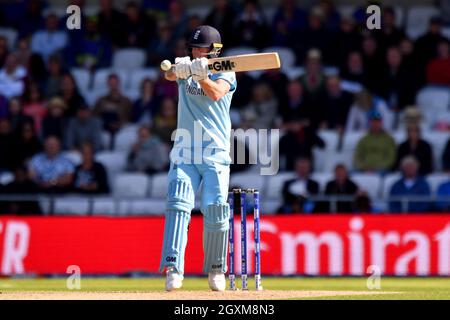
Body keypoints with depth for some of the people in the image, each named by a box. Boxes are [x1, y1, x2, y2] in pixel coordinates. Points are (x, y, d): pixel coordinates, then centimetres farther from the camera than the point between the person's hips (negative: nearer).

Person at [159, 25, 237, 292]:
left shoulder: (225, 74, 3)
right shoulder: (187, 68, 10)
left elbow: (216, 93, -18)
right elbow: (169, 75, -13)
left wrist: (201, 76, -38)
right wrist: (180, 69, -37)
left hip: (216, 153, -2)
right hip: (185, 152, 2)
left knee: (215, 209, -8)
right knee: (178, 205, -14)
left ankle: (216, 269, 11)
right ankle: (174, 268, -23)